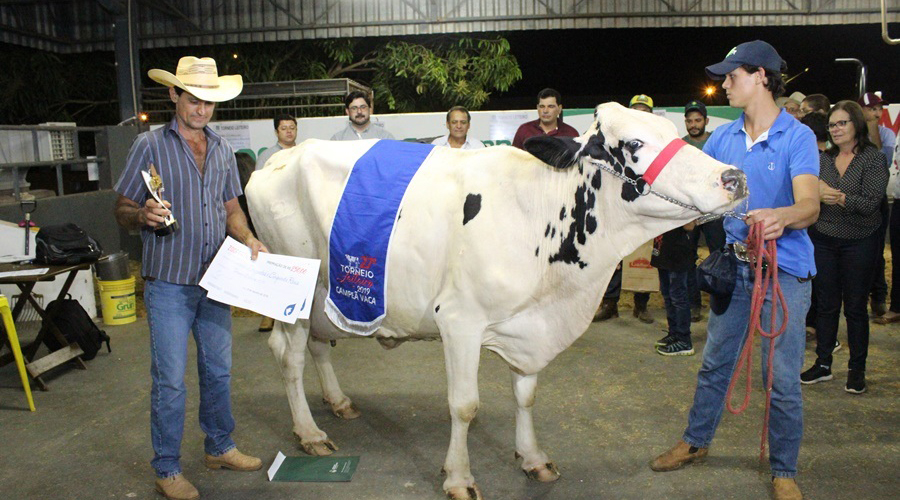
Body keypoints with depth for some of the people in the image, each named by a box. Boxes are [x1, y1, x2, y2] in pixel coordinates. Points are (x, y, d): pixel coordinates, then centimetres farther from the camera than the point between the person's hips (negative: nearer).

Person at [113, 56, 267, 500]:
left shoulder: (223, 150, 10)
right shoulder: (150, 145, -4)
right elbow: (122, 210, -3)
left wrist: (249, 239, -5)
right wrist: (143, 215, -26)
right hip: (168, 283, -5)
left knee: (218, 369, 15)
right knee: (170, 380, 1)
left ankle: (220, 447, 33)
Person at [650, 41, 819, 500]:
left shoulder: (797, 137, -12)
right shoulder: (723, 137, 5)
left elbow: (810, 205, -26)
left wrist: (781, 216, -46)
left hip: (784, 269, -5)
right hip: (734, 265, 5)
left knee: (782, 377, 2)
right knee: (714, 363, 16)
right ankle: (695, 442, 35)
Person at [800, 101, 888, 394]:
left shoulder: (873, 158, -5)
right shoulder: (824, 159, 7)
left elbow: (870, 203, -15)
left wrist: (836, 197, -24)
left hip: (859, 241, -3)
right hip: (823, 240, 4)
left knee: (855, 307, 4)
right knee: (825, 304, 8)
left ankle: (857, 370, 16)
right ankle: (823, 364, 19)